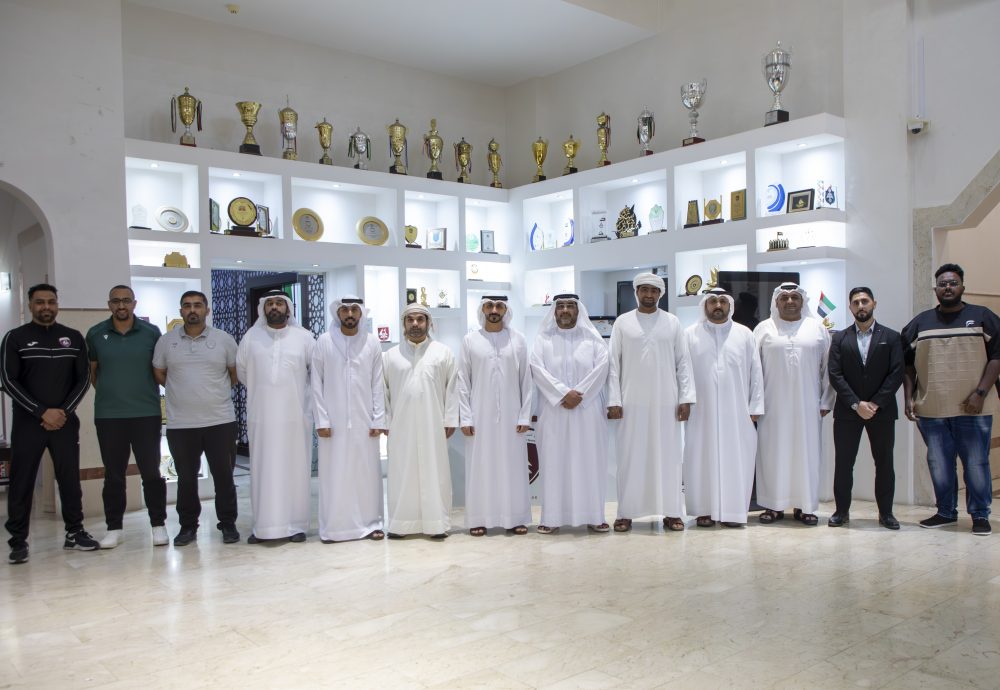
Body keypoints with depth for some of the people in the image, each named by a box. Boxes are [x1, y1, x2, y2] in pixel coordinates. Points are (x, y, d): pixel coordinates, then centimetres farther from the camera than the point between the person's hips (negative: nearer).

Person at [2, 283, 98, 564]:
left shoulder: (74, 338, 7)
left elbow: (83, 379, 6)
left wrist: (64, 411, -8)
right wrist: (43, 412, -13)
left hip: (65, 421, 2)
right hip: (27, 422, -2)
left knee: (70, 478, 7)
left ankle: (74, 532, 18)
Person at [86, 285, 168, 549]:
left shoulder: (151, 332, 0)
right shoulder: (95, 334, 4)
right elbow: (92, 371, 14)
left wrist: (145, 392, 4)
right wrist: (109, 392, 10)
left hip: (146, 413, -1)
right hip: (108, 416, 1)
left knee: (151, 471, 3)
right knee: (113, 474, 9)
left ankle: (158, 524, 14)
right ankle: (114, 528, 19)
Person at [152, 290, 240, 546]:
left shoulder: (224, 339, 1)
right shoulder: (166, 341, 4)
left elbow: (235, 373, 10)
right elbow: (159, 374, 11)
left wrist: (217, 391, 9)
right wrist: (182, 391, 9)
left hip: (220, 421, -1)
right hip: (180, 423, 1)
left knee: (223, 475, 5)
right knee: (186, 477, 9)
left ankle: (228, 523, 17)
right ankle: (188, 525, 22)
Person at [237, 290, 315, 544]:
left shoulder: (304, 337, 0)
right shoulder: (250, 337, 4)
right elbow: (241, 372, 14)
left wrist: (302, 392, 8)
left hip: (295, 416, -1)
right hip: (261, 418, 1)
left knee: (295, 470, 4)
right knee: (263, 472, 5)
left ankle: (296, 525, 12)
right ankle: (264, 526, 13)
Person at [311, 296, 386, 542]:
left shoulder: (372, 343, 3)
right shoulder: (324, 342, 1)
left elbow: (378, 385, 2)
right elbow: (317, 385, 0)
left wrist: (378, 420, -3)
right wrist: (321, 420, -6)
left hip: (364, 421, 1)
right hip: (334, 421, -1)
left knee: (367, 472, 5)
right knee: (334, 474, 3)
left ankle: (370, 523, 16)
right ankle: (332, 527, 12)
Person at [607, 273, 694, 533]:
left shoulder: (672, 322, 6)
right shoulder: (622, 322, 4)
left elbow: (683, 362, 4)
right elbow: (613, 363, 1)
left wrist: (686, 398, -3)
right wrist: (613, 400, -6)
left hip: (666, 402, 1)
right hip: (632, 402, -1)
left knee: (668, 455, 5)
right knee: (631, 457, 3)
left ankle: (672, 512, 12)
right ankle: (626, 513, 9)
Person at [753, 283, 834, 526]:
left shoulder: (817, 328, 9)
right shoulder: (763, 329, 6)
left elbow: (828, 367, 8)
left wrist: (826, 401, 2)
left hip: (806, 405, 1)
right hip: (773, 405, -1)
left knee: (806, 452, 3)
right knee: (773, 452, 0)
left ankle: (805, 506, 12)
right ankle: (774, 505, 8)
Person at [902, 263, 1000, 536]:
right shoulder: (920, 322, 11)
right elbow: (908, 364, 11)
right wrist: (909, 398, 2)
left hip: (972, 409, -2)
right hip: (931, 410, 3)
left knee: (977, 463, 1)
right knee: (939, 464, 8)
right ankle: (945, 512, 21)